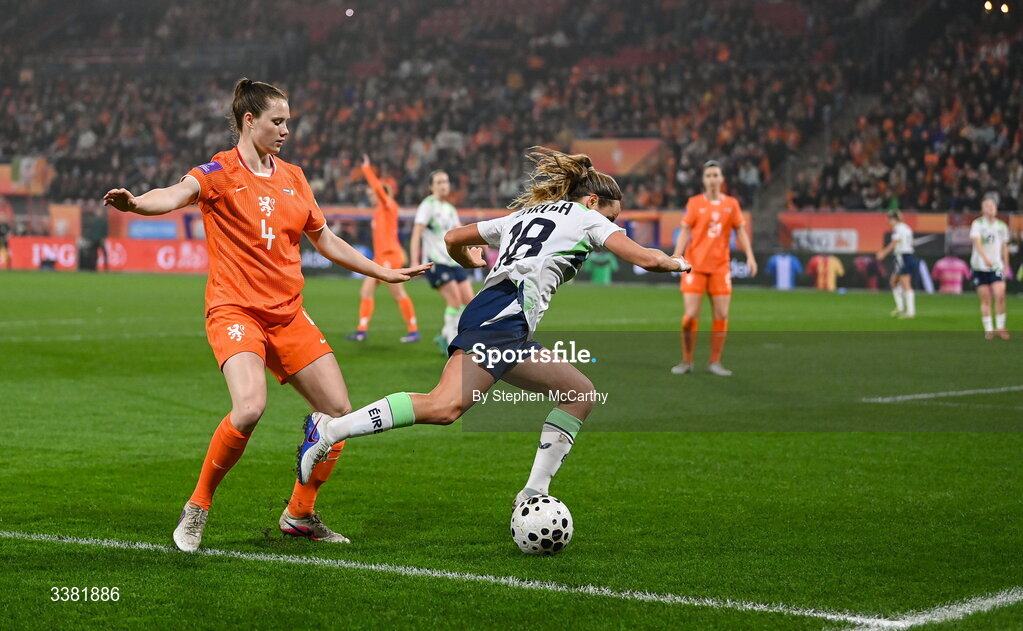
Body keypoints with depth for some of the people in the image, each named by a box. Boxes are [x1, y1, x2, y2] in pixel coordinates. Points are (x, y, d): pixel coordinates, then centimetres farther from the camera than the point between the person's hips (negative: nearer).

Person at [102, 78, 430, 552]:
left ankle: (299, 514, 21)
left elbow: (325, 240, 24)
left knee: (339, 411, 2)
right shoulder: (222, 172, -7)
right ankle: (197, 508, -8)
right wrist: (136, 203, -50)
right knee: (250, 408, -29)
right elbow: (179, 193, -28)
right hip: (235, 311, -7)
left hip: (288, 314, 7)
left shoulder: (292, 177, 13)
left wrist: (383, 272, 27)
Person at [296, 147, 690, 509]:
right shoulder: (585, 216, 13)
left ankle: (534, 493, 8)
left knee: (581, 395, 15)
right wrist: (676, 263, 24)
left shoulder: (524, 214, 33)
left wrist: (472, 262, 57)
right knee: (445, 406, -27)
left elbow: (454, 239, 37)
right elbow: (645, 259, 4)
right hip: (503, 316, -10)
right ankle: (330, 428, -30)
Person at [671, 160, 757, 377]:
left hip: (720, 267, 2)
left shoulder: (731, 204, 7)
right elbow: (685, 231, 0)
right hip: (695, 265, -2)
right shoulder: (695, 203, 2)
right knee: (691, 314, -6)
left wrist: (749, 256, -4)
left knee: (721, 315, -2)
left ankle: (715, 362, 8)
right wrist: (677, 255, -13)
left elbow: (740, 231, 8)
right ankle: (686, 361, 6)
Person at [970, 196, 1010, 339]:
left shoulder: (1002, 226, 9)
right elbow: (977, 242, -19)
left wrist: (1006, 266, 13)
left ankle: (1000, 327, -3)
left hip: (997, 266, 2)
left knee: (1000, 295, -14)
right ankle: (988, 329, 8)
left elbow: (1004, 247, 16)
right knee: (985, 299, -1)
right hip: (980, 267, -2)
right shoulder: (977, 224, -4)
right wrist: (985, 258, -35)